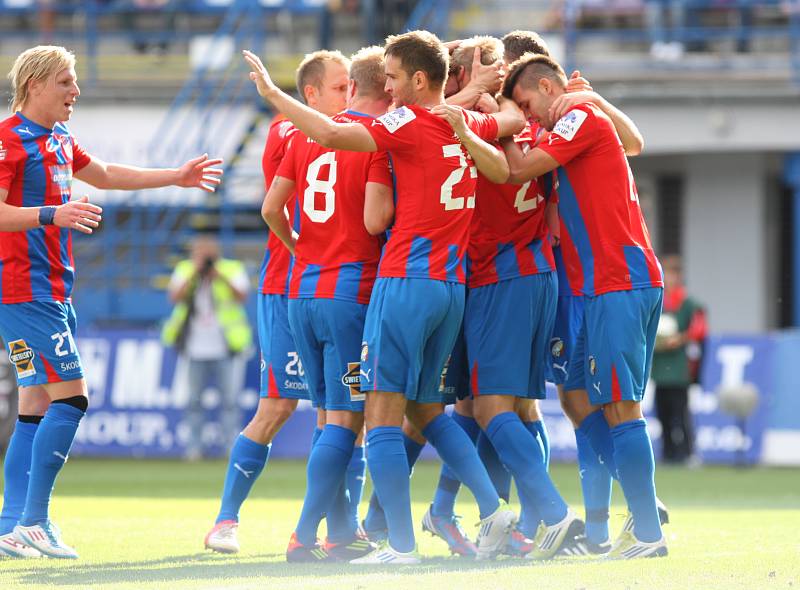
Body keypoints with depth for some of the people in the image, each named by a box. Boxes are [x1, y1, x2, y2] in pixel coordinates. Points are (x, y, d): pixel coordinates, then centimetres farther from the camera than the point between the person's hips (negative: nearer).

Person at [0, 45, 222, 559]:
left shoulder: (58, 140, 17)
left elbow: (104, 175, 33)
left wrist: (177, 177, 36)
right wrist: (52, 215, -29)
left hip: (53, 293, 10)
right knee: (70, 395, -13)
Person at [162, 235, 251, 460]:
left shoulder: (233, 269, 4)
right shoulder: (184, 270, 8)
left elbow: (242, 297, -11)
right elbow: (176, 297, -7)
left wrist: (221, 277, -21)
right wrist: (195, 273, -14)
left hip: (225, 348, -2)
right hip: (195, 348, 2)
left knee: (229, 398, -6)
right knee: (194, 399, 3)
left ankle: (232, 445, -3)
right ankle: (194, 447, 9)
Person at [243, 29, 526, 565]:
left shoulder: (409, 125, -9)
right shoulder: (468, 125, 11)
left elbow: (330, 133, -21)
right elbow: (515, 119, 33)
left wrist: (271, 92, -12)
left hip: (407, 280, -8)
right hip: (453, 287, 8)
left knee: (383, 411, -5)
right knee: (424, 406, 21)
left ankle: (401, 545, -10)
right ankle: (494, 510, 11)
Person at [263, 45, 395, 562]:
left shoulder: (307, 133, 10)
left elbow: (271, 208, 11)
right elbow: (375, 220, -17)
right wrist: (400, 199, 3)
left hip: (302, 291, 6)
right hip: (352, 292, -6)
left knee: (333, 415, 15)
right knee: (346, 419, -3)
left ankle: (342, 530, 17)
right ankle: (305, 535, -10)